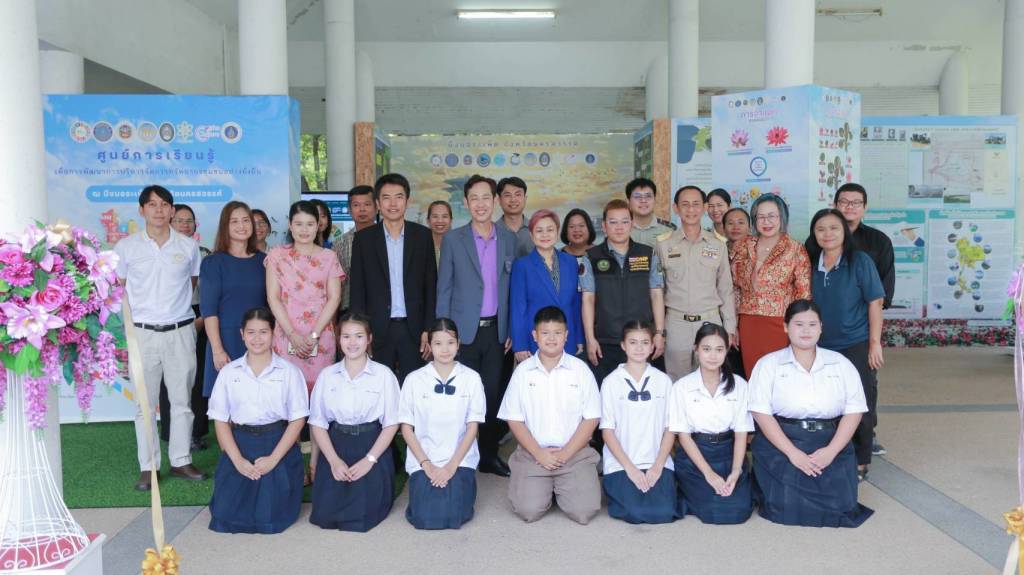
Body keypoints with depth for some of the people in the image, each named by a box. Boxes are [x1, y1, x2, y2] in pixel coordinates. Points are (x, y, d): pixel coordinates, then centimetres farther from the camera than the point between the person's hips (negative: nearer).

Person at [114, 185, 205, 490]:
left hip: (181, 331, 1)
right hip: (143, 332, -1)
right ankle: (147, 467, 12)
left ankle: (181, 461, 17)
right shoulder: (126, 246, 1)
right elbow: (120, 288, 9)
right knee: (145, 403, 4)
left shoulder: (188, 246, 3)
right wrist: (141, 309, 5)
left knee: (182, 400, 7)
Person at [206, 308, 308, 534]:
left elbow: (298, 419, -4)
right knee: (225, 516, -6)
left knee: (269, 519, -9)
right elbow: (220, 420, 3)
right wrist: (237, 460, -8)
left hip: (278, 445, -2)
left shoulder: (289, 372, -2)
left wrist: (273, 458, -12)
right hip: (239, 445, 2)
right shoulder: (229, 372, 4)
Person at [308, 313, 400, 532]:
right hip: (335, 445, 2)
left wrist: (370, 459, -12)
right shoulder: (327, 375, 3)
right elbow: (317, 423, 3)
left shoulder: (383, 374, -4)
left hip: (372, 445, -2)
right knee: (325, 514, -8)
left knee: (362, 514, -14)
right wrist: (334, 460, -9)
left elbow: (391, 423, -4)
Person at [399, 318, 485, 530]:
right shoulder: (414, 380, -2)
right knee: (425, 518, -14)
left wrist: (452, 465, -10)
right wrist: (426, 464, -9)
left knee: (455, 516, -17)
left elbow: (472, 427, -1)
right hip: (423, 461, 0)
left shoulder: (471, 378, -2)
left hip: (460, 460, 0)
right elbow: (406, 428, 1)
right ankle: (424, 481, 17)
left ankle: (457, 481, 15)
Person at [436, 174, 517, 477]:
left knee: (492, 393, 8)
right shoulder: (453, 239, -1)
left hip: (496, 330, 3)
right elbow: (444, 289, -1)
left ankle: (489, 455, 22)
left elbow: (511, 287, 9)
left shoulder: (508, 239, 6)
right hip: (464, 330, -2)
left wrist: (511, 329, 5)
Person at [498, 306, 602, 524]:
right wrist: (539, 453, -9)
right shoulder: (523, 371, 2)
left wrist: (565, 453, -9)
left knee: (584, 511, -16)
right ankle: (545, 489, 17)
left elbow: (591, 418, 0)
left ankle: (561, 489, 17)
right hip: (533, 453, 0)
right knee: (528, 510, -16)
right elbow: (514, 419, 3)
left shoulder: (580, 369, 0)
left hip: (575, 453, 0)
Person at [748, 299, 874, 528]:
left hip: (830, 446, 3)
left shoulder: (841, 364, 8)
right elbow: (761, 413, -7)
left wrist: (831, 451, -12)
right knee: (786, 508, -18)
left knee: (839, 505, -14)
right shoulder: (768, 364, 1)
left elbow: (854, 411, 2)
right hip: (780, 445, -2)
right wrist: (793, 453, -16)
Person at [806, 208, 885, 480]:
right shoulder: (811, 263, 3)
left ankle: (860, 462, 18)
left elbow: (875, 302, -8)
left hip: (856, 345, -4)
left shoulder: (860, 261, -8)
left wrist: (875, 343, -11)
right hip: (821, 346, 4)